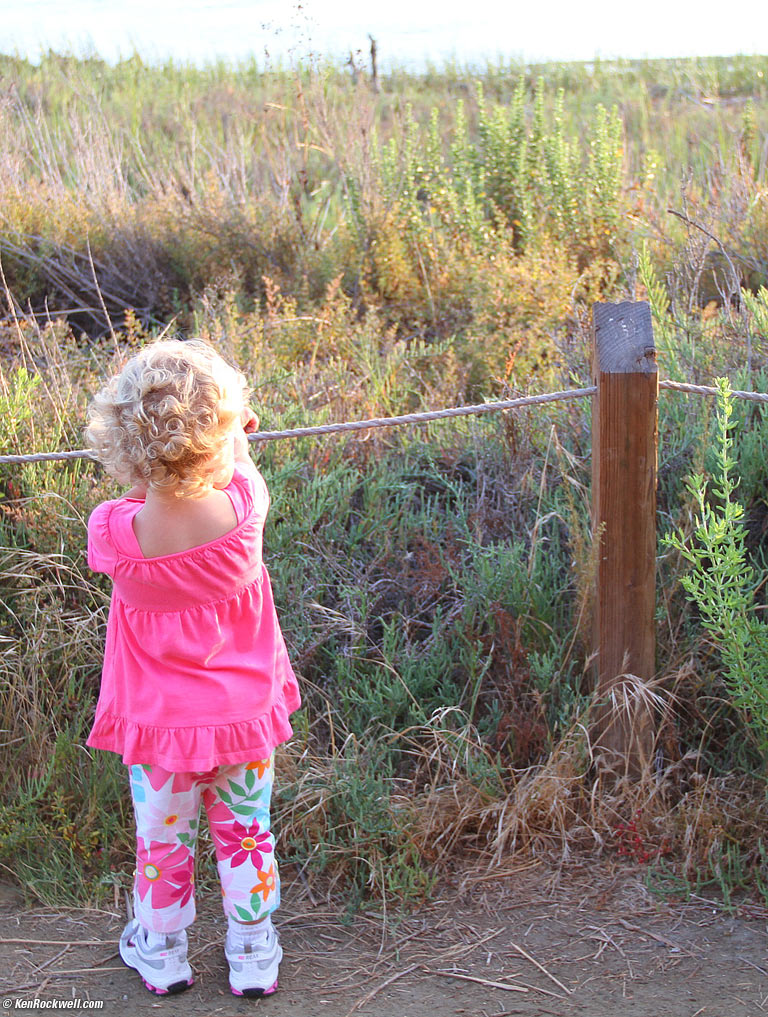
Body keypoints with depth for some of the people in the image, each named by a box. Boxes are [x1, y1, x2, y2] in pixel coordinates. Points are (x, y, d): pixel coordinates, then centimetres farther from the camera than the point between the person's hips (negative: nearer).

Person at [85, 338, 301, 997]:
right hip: (242, 716, 1)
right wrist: (226, 436, 20)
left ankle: (161, 955, 43)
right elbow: (238, 462, 2)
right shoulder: (242, 505, -24)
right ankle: (254, 957, 38)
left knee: (162, 843, 21)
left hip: (158, 725, -1)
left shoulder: (112, 530, -26)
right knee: (246, 834, 21)